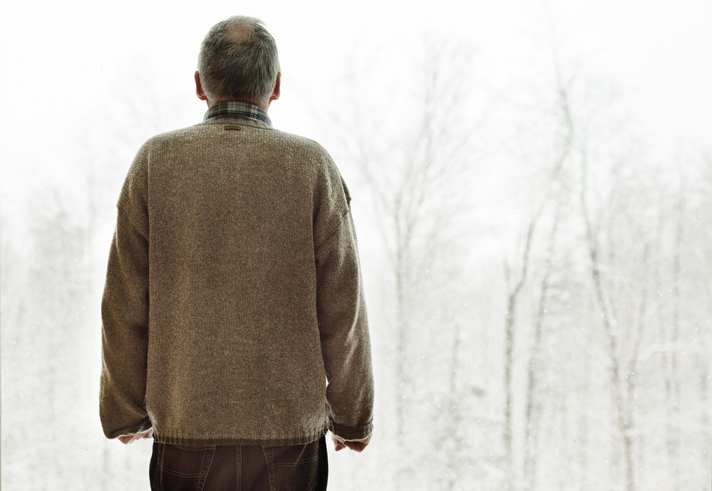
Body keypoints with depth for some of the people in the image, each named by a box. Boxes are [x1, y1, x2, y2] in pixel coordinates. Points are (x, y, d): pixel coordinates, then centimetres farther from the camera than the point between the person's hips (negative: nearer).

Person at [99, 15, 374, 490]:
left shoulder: (155, 163, -2)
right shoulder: (312, 166, -4)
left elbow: (125, 307, 0)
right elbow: (342, 308, -3)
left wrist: (125, 413, 12)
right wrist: (353, 417, 9)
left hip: (185, 432, 1)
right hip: (291, 432, 0)